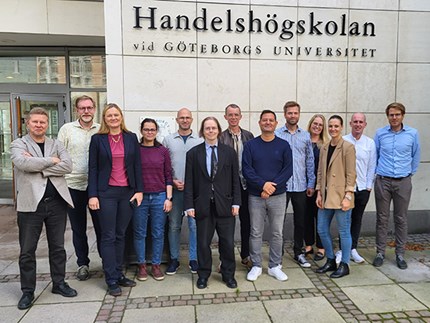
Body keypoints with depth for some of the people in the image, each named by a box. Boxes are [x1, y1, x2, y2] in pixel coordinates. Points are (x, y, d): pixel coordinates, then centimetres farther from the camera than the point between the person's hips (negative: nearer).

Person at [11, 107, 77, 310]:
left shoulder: (56, 145, 9)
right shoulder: (18, 144, 3)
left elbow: (67, 166, -8)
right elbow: (23, 163, -19)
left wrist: (38, 167, -13)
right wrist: (51, 161, -11)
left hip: (56, 202, 2)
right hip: (30, 203, -2)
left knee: (57, 247, 13)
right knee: (27, 251, 7)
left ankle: (59, 283, 28)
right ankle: (27, 291, 23)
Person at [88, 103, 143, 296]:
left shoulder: (131, 138, 6)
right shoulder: (97, 139, 1)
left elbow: (137, 165, 6)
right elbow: (93, 168, -1)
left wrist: (139, 190, 0)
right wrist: (92, 195, -7)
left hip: (127, 192, 2)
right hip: (106, 192, -2)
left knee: (120, 235, 11)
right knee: (108, 237, 3)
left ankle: (119, 274, 23)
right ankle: (111, 280, 12)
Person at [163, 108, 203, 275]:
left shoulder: (200, 141, 4)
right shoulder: (168, 140, 7)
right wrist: (172, 181, -6)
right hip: (174, 188, 1)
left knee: (194, 225, 2)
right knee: (174, 225, 7)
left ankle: (193, 259, 16)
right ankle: (174, 259, 21)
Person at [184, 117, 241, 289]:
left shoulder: (229, 152, 4)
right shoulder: (193, 153, 3)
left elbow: (235, 179, 4)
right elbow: (189, 182, 0)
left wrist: (236, 202, -2)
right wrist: (189, 205, -5)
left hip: (225, 204, 0)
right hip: (203, 205, 0)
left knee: (228, 242, 7)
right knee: (203, 242, 10)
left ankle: (228, 274, 27)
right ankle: (203, 275, 28)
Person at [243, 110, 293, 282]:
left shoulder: (283, 145, 3)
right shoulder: (250, 145, 2)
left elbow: (288, 170, -3)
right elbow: (246, 169, -6)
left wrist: (272, 186, -14)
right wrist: (263, 184, -19)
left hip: (278, 195, 1)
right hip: (255, 196, 0)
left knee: (277, 233, 8)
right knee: (256, 232, 6)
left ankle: (275, 266, 23)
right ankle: (256, 266, 21)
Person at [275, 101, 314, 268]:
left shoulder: (305, 135, 8)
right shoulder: (276, 134, -2)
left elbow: (310, 161, 10)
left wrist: (311, 183, 6)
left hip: (300, 186, 3)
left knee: (300, 221, 11)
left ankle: (299, 252, 26)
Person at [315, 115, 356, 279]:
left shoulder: (348, 147, -7)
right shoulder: (324, 148, 11)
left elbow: (351, 174, -11)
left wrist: (348, 196, -15)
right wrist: (319, 193, 7)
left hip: (341, 197, -6)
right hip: (326, 196, 7)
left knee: (344, 231, 5)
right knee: (322, 230, 12)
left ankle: (344, 265, 21)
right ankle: (330, 261, 29)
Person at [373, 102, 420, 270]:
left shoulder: (413, 134, 1)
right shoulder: (380, 133, 1)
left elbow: (415, 156, 12)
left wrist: (410, 173, 16)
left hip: (403, 182, 0)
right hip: (383, 181, 0)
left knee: (401, 219, 7)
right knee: (382, 218, 5)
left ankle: (400, 254, 19)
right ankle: (380, 252, 16)